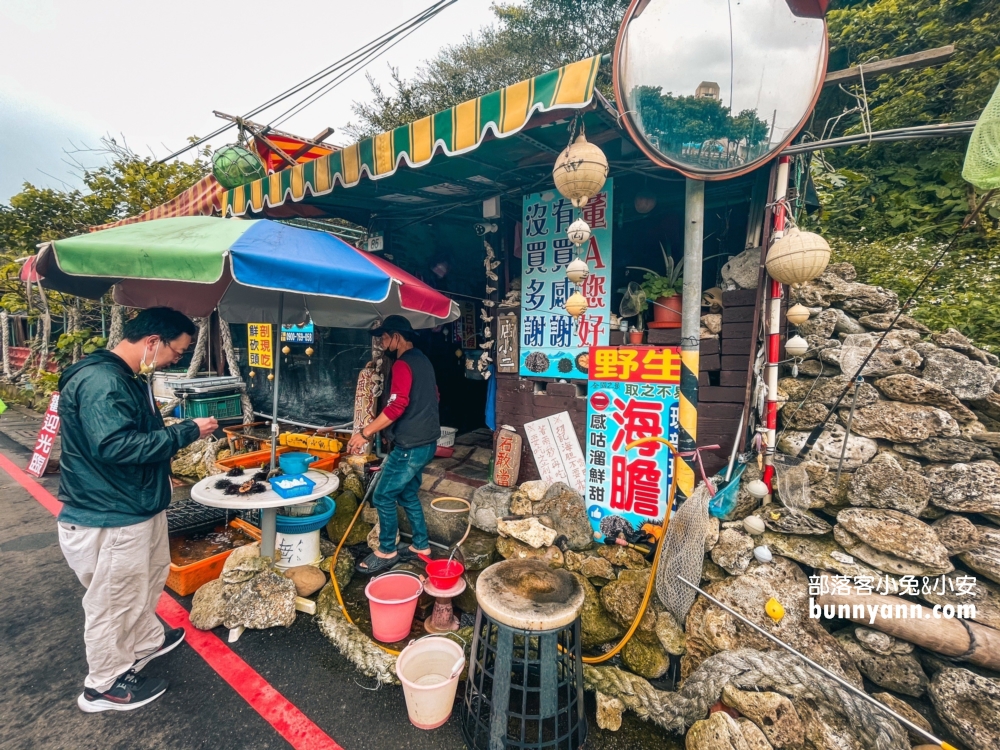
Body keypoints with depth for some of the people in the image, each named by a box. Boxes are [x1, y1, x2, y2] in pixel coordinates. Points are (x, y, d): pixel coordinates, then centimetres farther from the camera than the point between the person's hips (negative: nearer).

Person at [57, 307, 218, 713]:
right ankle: (105, 685, 30)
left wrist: (183, 431, 6)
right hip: (111, 516, -10)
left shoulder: (128, 378, 8)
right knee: (113, 601, 9)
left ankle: (147, 641, 49)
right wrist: (186, 432, -27)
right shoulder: (100, 382, -26)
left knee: (149, 578, 27)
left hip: (139, 505, 10)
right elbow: (116, 446, -33)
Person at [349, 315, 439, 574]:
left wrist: (366, 432, -23)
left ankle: (386, 552, 15)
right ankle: (421, 546, 28)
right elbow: (432, 396, 25)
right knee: (408, 495, 20)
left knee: (383, 497, 3)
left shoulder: (403, 364, -16)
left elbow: (397, 405, -26)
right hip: (425, 442, 10)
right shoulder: (422, 360, 14)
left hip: (410, 446, -10)